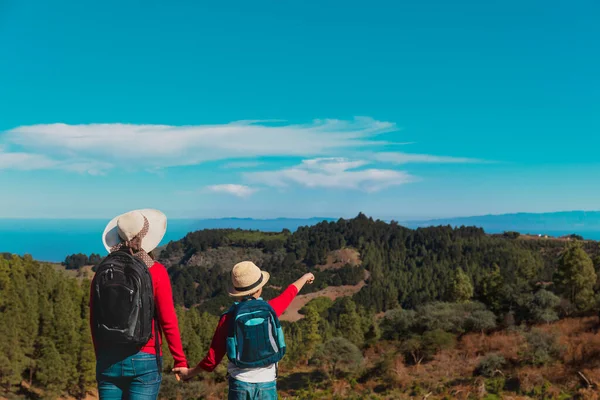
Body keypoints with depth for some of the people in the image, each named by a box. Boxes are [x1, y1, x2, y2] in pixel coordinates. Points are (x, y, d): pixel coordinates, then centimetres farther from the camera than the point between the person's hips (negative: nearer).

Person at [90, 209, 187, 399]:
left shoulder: (103, 270, 2)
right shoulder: (155, 271, -9)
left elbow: (93, 321, 7)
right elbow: (168, 321, -10)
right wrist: (180, 360, -2)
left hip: (109, 361, 4)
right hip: (144, 361, -3)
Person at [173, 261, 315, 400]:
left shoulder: (228, 318, -7)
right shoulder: (271, 309, -4)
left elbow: (214, 356, -4)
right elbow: (289, 294, 17)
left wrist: (190, 373, 14)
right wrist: (305, 277, 37)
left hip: (240, 384, -1)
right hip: (267, 384, 1)